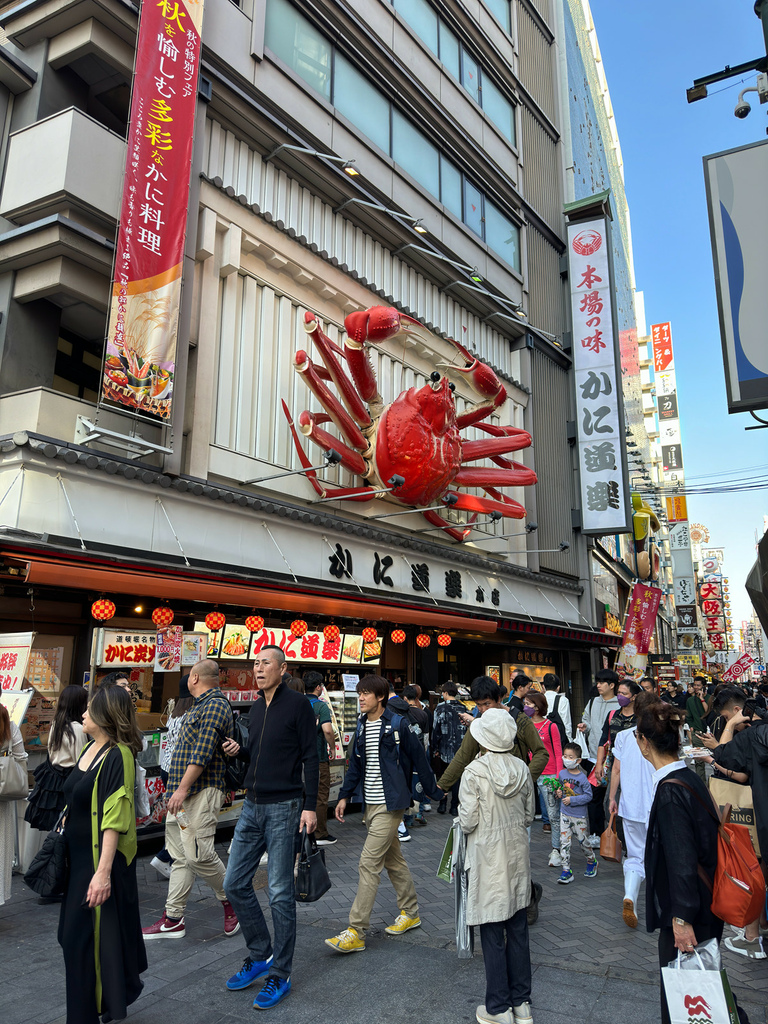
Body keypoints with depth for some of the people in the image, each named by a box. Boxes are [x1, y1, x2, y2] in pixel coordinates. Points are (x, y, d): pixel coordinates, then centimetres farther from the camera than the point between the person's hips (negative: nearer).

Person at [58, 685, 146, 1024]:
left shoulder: (117, 756, -21)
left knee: (87, 937, 0)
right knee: (73, 936, 18)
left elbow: (114, 819, -25)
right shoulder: (89, 749, 6)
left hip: (102, 859, -9)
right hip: (78, 856, 9)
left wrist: (103, 872, -27)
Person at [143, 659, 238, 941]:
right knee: (180, 857, 11)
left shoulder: (215, 706, -14)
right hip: (182, 793, 10)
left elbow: (202, 753, -21)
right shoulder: (200, 706, 19)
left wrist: (182, 789, -23)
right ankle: (173, 920, 16)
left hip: (201, 792, -10)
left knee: (199, 855, -10)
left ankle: (230, 902, 11)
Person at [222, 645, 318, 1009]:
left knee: (280, 893, 1)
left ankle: (280, 975, 16)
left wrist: (310, 805, -16)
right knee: (235, 883, 10)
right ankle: (260, 955, 28)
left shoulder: (297, 703, -9)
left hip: (284, 808, -7)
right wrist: (238, 751, 0)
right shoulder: (256, 708, 12)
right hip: (252, 806, 7)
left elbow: (310, 757, -10)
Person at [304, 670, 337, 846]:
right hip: (318, 757, -6)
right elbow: (327, 730, -24)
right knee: (321, 795, 5)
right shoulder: (321, 706, -13)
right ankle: (320, 835, 10)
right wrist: (332, 747, -9)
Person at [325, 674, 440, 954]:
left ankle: (356, 933, -3)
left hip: (390, 805, -7)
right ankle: (410, 913, 33)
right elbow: (356, 764, 14)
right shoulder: (361, 726, 7)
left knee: (369, 863, -9)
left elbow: (419, 760, -6)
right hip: (371, 804, 7)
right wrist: (344, 795, 9)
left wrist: (433, 792, 0)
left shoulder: (397, 724, -13)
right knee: (393, 860, 18)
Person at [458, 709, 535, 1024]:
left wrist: (463, 819, 6)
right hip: (518, 854, 5)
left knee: (493, 934, 8)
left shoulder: (474, 771, -19)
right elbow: (528, 816, 6)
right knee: (518, 929, 16)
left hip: (488, 856, -5)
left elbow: (467, 822, -16)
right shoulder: (522, 769, -4)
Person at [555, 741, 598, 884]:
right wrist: (559, 793, -3)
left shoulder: (582, 777, -15)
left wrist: (572, 800, -19)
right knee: (564, 842, 0)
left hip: (579, 815, -4)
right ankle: (566, 871, 6)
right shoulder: (562, 774, 1)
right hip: (564, 814, 4)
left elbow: (588, 796, -14)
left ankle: (591, 861, 38)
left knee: (583, 841, 10)